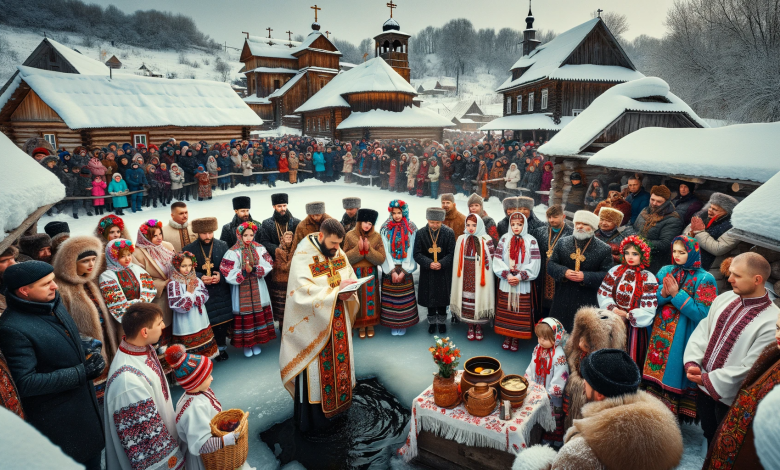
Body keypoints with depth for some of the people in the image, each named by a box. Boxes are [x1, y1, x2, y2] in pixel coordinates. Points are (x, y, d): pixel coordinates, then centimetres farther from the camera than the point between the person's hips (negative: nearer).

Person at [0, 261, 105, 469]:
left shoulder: (53, 303, -3)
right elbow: (25, 383, -25)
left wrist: (88, 351, -6)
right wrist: (82, 373, -23)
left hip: (85, 399, 7)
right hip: (57, 417, -7)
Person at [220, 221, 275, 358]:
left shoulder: (259, 249, 1)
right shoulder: (233, 252, -9)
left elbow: (268, 266, -4)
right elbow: (228, 273, -14)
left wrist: (254, 269, -18)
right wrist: (244, 272, -24)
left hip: (258, 290, 3)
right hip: (241, 291, -3)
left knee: (259, 314, 8)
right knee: (244, 316, 3)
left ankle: (256, 341, 25)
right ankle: (245, 344, 20)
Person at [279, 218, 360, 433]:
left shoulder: (338, 253, 0)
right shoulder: (303, 256, -20)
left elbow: (350, 277, 5)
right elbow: (303, 293, -27)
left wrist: (348, 291, -17)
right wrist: (336, 290, -29)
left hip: (337, 322, 7)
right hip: (314, 324, -6)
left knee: (338, 361, 18)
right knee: (315, 369, 6)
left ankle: (335, 404, 37)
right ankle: (312, 416, 23)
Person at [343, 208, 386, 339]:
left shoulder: (376, 237, -3)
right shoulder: (350, 236, -5)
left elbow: (381, 259, -8)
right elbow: (345, 258, -8)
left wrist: (368, 249, -21)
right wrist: (358, 249, -21)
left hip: (371, 274, 1)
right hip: (355, 274, -1)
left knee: (370, 298, 7)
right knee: (358, 298, 6)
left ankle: (370, 324, 25)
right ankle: (360, 325, 23)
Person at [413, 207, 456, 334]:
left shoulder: (449, 232, -7)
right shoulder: (421, 233, -5)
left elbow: (451, 253, -6)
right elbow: (417, 254, -6)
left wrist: (441, 263, -21)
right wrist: (429, 263, -20)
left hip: (443, 272, -1)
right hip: (427, 272, 1)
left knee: (442, 297, 11)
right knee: (429, 298, 10)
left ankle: (441, 321, 28)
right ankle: (432, 322, 28)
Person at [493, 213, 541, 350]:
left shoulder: (531, 241, -1)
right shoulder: (505, 239, 4)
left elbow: (535, 264, -6)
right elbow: (497, 260, -1)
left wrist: (520, 276, -13)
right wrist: (507, 274, -12)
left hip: (523, 284, -1)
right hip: (506, 282, 2)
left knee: (520, 312, 3)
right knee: (505, 311, 6)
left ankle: (516, 338, 17)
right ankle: (507, 337, 21)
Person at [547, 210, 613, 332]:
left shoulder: (604, 249, -2)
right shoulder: (562, 243, 7)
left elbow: (607, 275, -6)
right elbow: (551, 264, 4)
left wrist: (585, 277, -19)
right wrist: (564, 272, -15)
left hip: (588, 303, -2)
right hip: (563, 299, 2)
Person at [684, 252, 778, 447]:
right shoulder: (725, 298, -4)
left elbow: (750, 367, -21)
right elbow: (702, 331, 0)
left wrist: (708, 379, -18)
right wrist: (692, 363, -12)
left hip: (730, 397, -5)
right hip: (703, 387, 5)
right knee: (709, 435, 28)